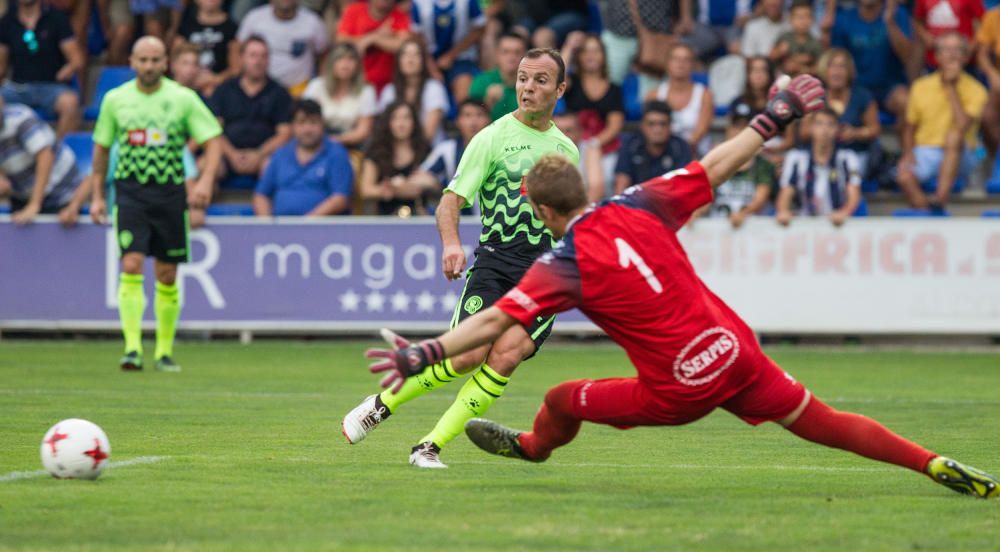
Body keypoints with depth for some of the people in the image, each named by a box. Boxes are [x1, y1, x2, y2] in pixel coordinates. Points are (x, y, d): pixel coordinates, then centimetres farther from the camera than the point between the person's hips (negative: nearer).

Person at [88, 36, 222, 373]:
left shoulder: (183, 99, -2)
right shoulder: (115, 100, 4)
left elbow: (213, 140, -2)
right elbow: (101, 147, 14)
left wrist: (205, 180, -18)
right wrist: (97, 196, 12)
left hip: (170, 192, 0)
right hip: (130, 191, 0)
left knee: (167, 276, 5)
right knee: (131, 267, -15)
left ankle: (165, 351, 18)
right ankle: (132, 348, -18)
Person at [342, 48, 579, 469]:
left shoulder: (566, 149, 16)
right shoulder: (493, 138, 1)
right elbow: (450, 201, -5)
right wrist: (451, 243, -23)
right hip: (495, 263, -3)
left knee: (505, 356, -20)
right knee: (469, 356, -18)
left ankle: (431, 446, -13)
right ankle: (382, 404, 7)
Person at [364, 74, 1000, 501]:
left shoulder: (561, 266, -9)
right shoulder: (639, 207, 1)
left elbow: (493, 321, -17)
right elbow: (718, 166, 6)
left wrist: (422, 354, -18)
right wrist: (775, 118, 16)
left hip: (678, 391, -4)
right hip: (736, 352, 4)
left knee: (561, 402, 19)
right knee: (825, 424, 12)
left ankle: (533, 446, 50)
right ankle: (939, 466, 5)